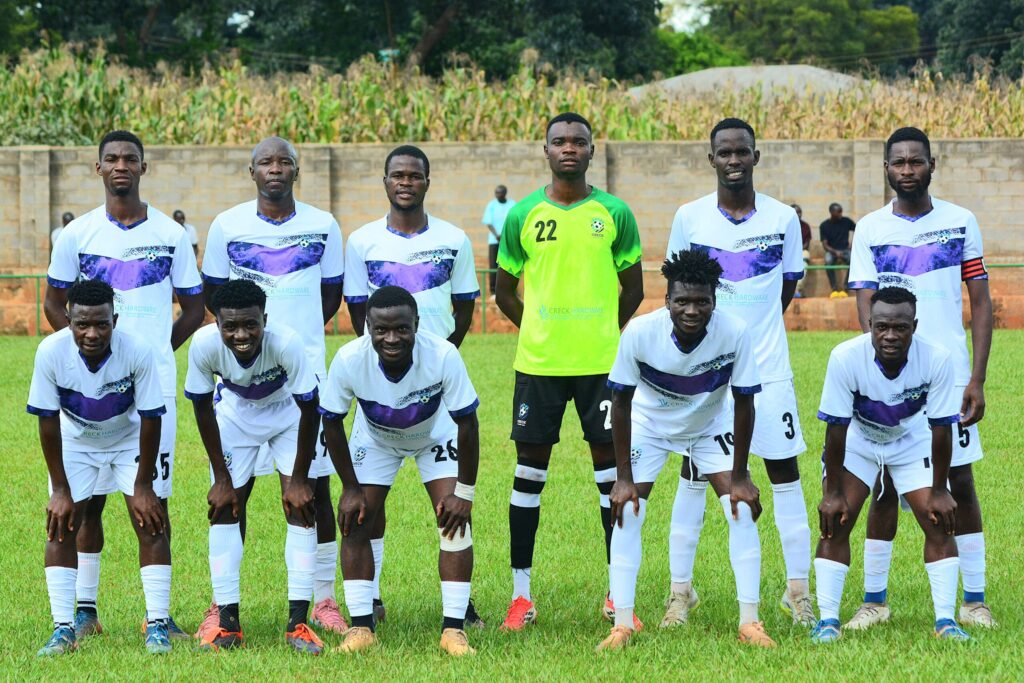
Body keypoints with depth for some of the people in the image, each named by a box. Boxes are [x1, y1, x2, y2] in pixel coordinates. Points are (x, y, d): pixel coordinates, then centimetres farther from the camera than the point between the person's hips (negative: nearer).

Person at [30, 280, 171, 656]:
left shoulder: (137, 351, -32)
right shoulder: (51, 352, -30)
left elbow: (150, 419, -21)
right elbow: (47, 421, -18)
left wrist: (143, 486, -16)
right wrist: (60, 490, -15)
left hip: (129, 439, -1)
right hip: (75, 440, 1)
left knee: (151, 523, -11)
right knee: (60, 526, -8)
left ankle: (157, 625, -4)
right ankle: (63, 630, -4)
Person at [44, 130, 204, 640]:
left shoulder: (171, 235, 4)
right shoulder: (77, 235, 4)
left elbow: (193, 307, 12)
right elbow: (55, 302, 11)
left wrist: (157, 348, 1)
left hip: (155, 386, 0)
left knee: (154, 501, 1)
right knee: (88, 497, 2)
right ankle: (85, 608, 10)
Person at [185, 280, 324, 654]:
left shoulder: (286, 343, -39)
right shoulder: (204, 345, -32)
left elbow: (309, 409, -25)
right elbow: (202, 408, -15)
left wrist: (298, 479, -19)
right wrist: (221, 478, -11)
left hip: (287, 414, -2)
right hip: (235, 413, 2)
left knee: (300, 506, -11)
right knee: (224, 508, -3)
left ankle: (298, 622, -8)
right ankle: (227, 623, 2)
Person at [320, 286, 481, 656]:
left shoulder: (443, 356, -38)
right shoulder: (349, 359, -35)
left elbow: (467, 423, -25)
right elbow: (332, 421, -17)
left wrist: (464, 492, -22)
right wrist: (350, 488, -13)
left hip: (436, 436, -1)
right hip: (375, 440, 1)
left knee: (455, 518, -14)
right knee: (355, 523, -8)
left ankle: (454, 629, -9)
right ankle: (361, 626, 1)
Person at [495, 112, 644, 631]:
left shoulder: (614, 213, 2)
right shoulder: (523, 215, 3)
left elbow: (633, 287, 11)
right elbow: (504, 290, 12)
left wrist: (604, 333, 11)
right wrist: (540, 331, 9)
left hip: (602, 362, 0)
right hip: (537, 363, 1)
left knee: (611, 469, 2)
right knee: (529, 471, 3)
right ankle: (521, 594, 9)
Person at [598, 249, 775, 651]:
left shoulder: (734, 334, -31)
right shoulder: (640, 332, -32)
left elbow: (743, 404, -19)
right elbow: (621, 402, -19)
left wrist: (739, 477, -17)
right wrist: (623, 478, -17)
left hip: (712, 426, 0)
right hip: (649, 426, 0)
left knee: (743, 509, -11)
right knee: (626, 513, -11)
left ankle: (750, 623, -3)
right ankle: (621, 625, -3)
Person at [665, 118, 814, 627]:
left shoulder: (783, 218, 0)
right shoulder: (689, 218, -1)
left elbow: (788, 288, 10)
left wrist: (752, 330, 6)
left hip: (768, 369, 0)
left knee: (785, 474, 0)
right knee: (694, 475, 3)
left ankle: (798, 590, 8)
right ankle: (680, 591, 11)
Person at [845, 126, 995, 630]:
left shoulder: (960, 223, 4)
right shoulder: (870, 229, 4)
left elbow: (981, 303, 5)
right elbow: (866, 308, -1)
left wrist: (977, 379, -4)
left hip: (951, 376, 0)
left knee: (961, 483, 2)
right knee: (885, 487, 2)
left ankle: (974, 600, 7)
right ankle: (874, 600, 10)